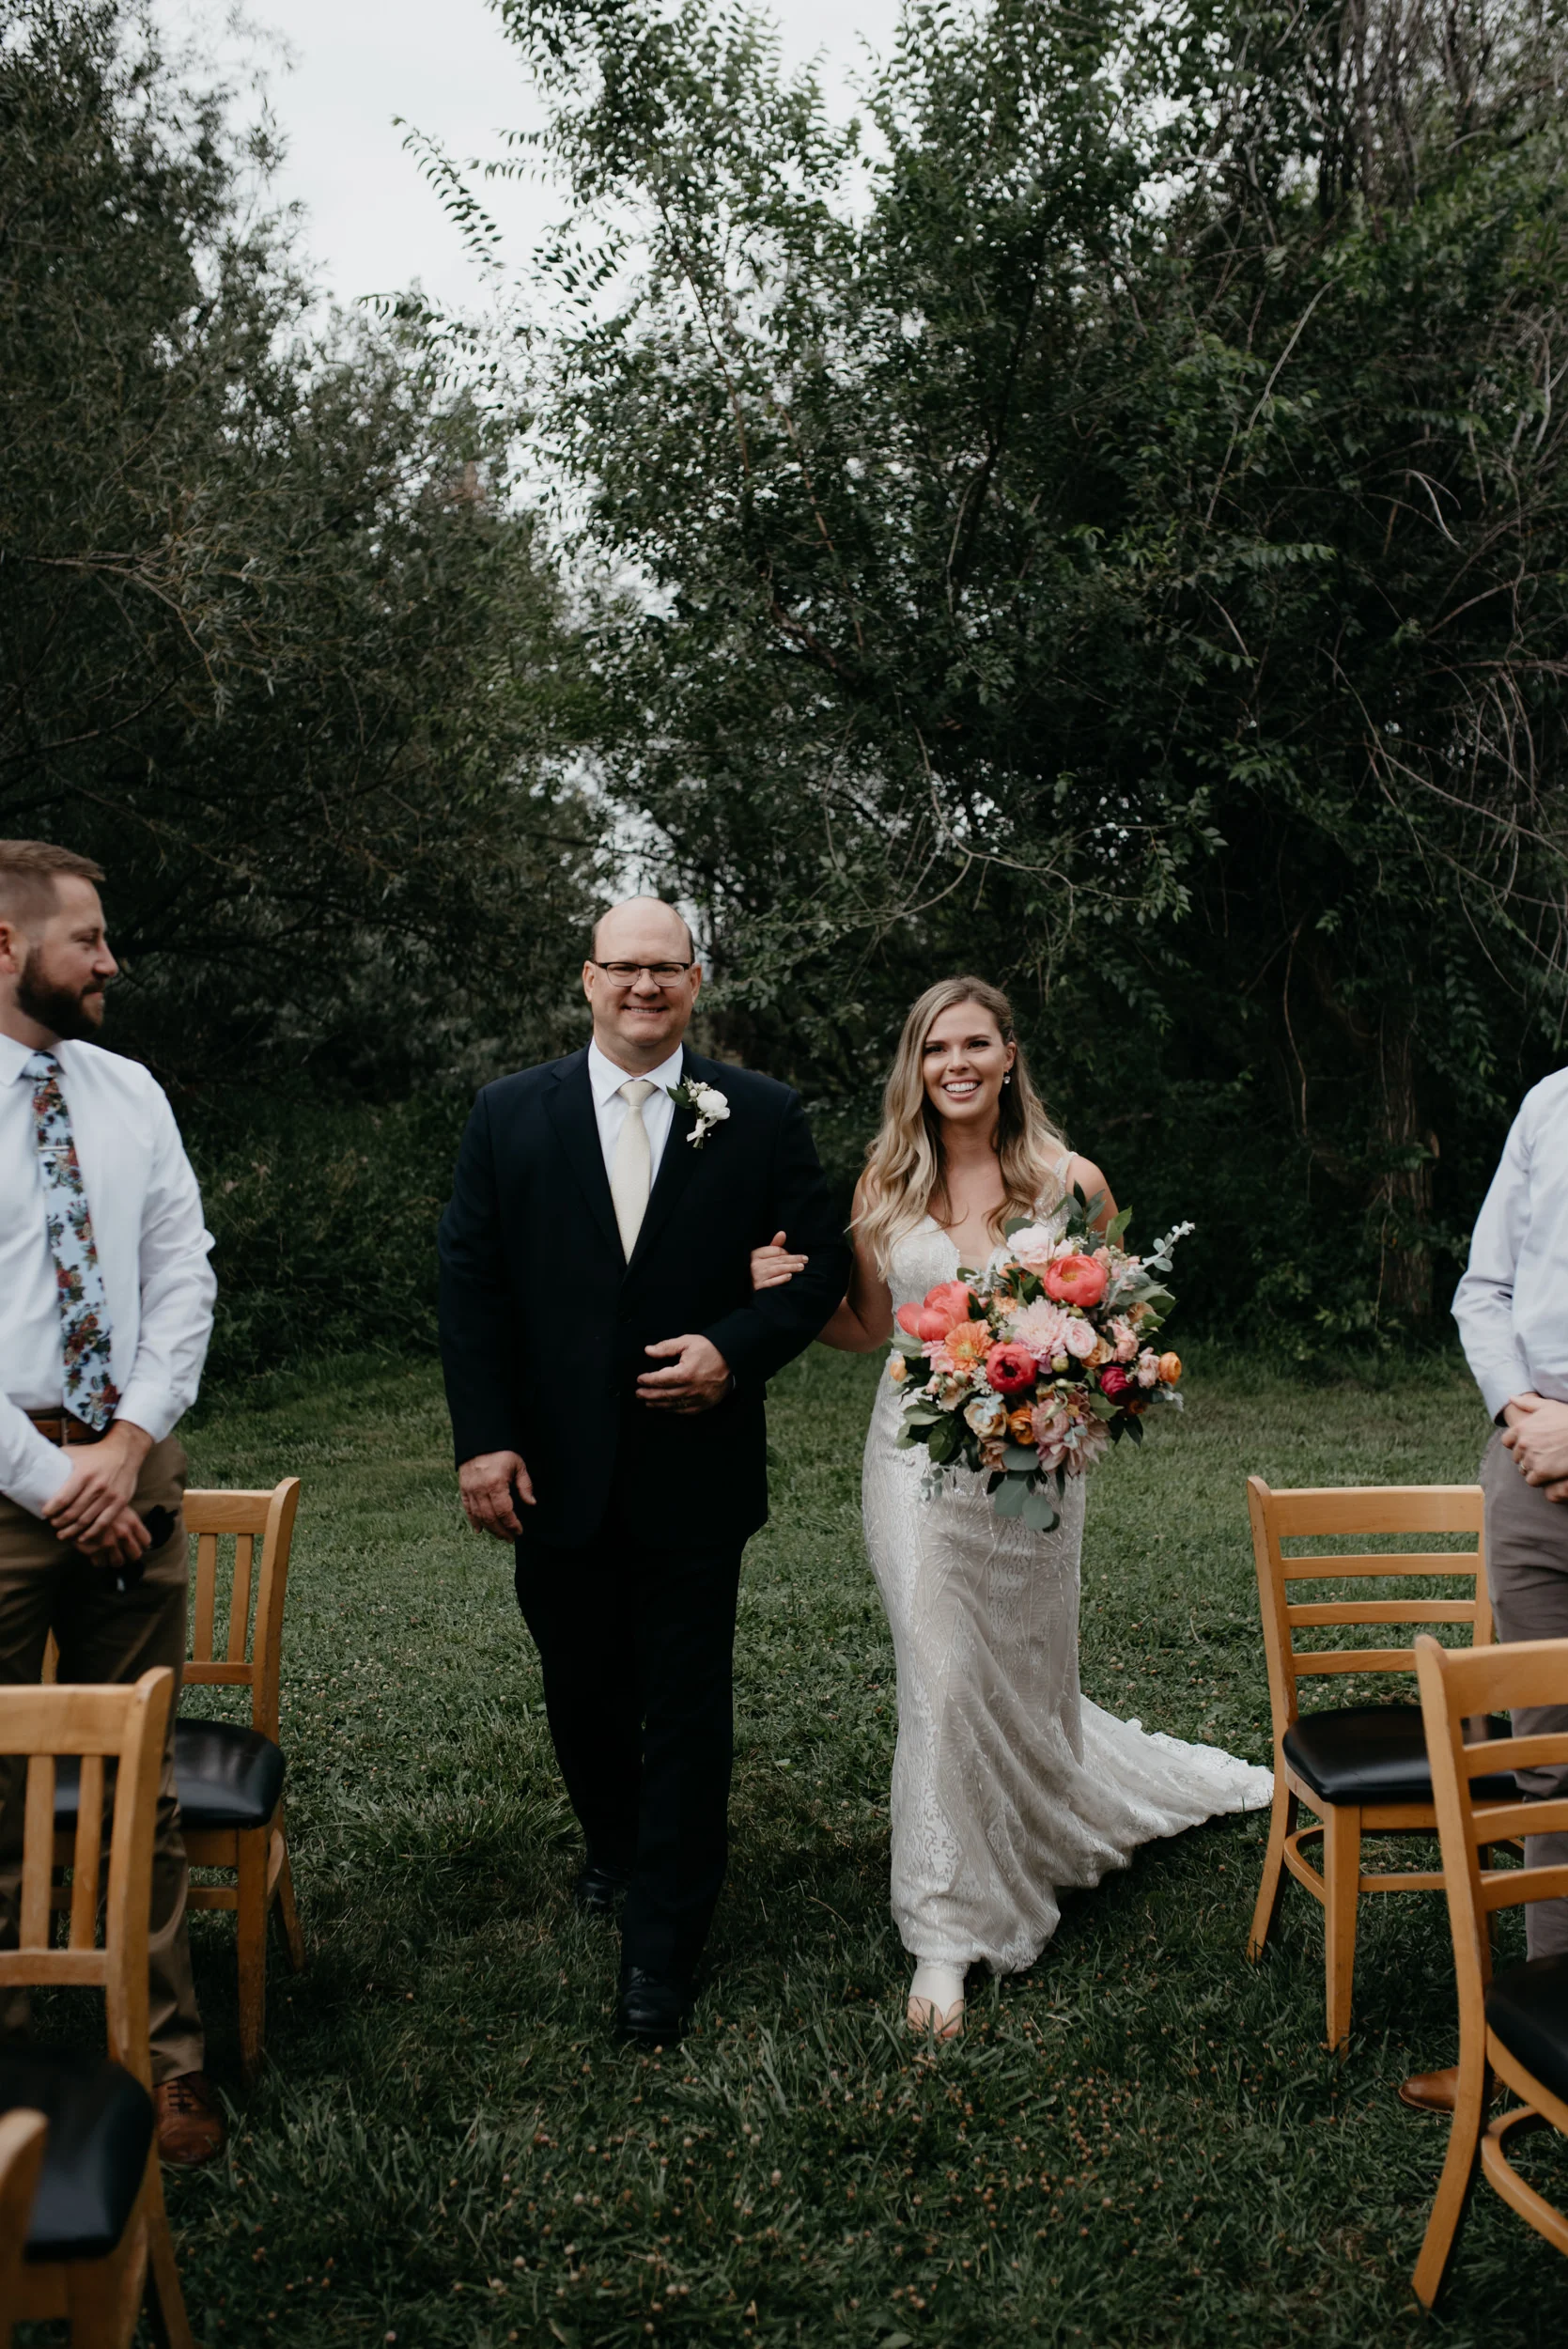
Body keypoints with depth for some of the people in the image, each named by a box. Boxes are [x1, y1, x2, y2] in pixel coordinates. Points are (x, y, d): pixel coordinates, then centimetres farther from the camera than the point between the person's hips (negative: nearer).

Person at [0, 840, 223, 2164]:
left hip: (131, 1469, 4)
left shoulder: (129, 1094, 8)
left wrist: (129, 1441, -7)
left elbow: (184, 1278, 5)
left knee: (142, 1780, 11)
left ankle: (165, 2056, 23)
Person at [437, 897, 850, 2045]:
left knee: (687, 1709, 6)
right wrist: (482, 1439, -7)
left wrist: (734, 1348, -16)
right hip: (556, 1470, 2)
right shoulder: (510, 1115, 1)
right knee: (582, 1691, 19)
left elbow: (820, 1264, 1)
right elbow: (471, 1285, 0)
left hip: (695, 1466, -2)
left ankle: (662, 1946, 21)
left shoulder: (761, 1114, -1)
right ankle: (616, 1846, 47)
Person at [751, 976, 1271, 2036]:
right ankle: (948, 1931, 13)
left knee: (1021, 1678, 13)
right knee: (944, 1679, -1)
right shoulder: (887, 1184, 2)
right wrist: (787, 1292, -7)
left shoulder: (1070, 1181, -4)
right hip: (921, 1455, 1)